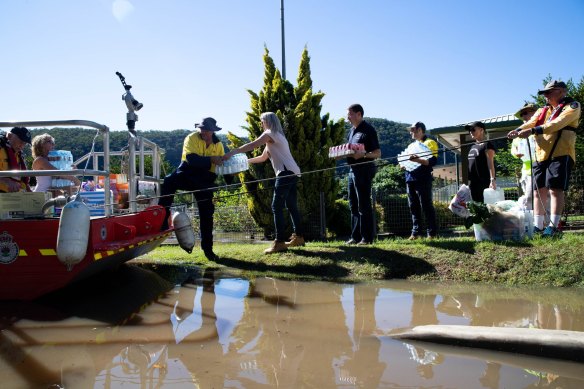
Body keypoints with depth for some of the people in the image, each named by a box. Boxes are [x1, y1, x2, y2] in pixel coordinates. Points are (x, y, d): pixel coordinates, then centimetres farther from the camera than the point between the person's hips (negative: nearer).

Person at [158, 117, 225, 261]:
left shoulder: (218, 145, 5)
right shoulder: (192, 138, -10)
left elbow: (222, 165, 14)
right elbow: (192, 159, -27)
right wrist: (210, 160, -35)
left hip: (204, 179, 3)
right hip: (188, 172, -3)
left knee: (207, 213, 1)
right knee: (168, 181, -35)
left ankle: (207, 248, 12)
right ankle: (162, 220, -31)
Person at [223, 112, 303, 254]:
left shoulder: (270, 134, -2)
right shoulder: (276, 136, 27)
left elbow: (252, 145, -12)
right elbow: (263, 157, 31)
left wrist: (232, 153, -9)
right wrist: (246, 161, 29)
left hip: (286, 173, -10)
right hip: (292, 173, 10)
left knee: (277, 207, -10)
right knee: (292, 206, 12)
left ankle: (280, 242, -13)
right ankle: (298, 237, 16)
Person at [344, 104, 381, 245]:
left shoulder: (368, 130, -9)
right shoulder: (352, 130, 17)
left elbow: (378, 153, -12)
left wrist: (363, 154, -28)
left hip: (364, 170, -9)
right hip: (352, 169, 9)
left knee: (364, 205, -5)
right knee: (354, 205, 11)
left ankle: (367, 238, 1)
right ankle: (355, 237, 18)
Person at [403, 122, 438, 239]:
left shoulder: (430, 143, 2)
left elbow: (433, 160, -12)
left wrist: (418, 160, -27)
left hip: (423, 179, -7)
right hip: (410, 179, 7)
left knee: (427, 206, -7)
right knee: (414, 207, 7)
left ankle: (432, 233, -3)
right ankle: (415, 232, 11)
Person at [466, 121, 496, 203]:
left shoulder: (487, 145, -3)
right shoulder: (473, 147, 20)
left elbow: (490, 163, -11)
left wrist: (492, 179, -21)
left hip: (484, 182, -8)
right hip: (473, 182, 8)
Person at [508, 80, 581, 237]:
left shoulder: (572, 106, 1)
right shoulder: (543, 110, 21)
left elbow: (557, 124, -17)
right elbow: (531, 123, 3)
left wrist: (533, 130, -27)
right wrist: (518, 130, -20)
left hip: (560, 155, -6)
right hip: (541, 156, 7)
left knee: (555, 189, -11)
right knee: (539, 191, 5)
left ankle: (553, 227, -10)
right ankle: (538, 226, 10)